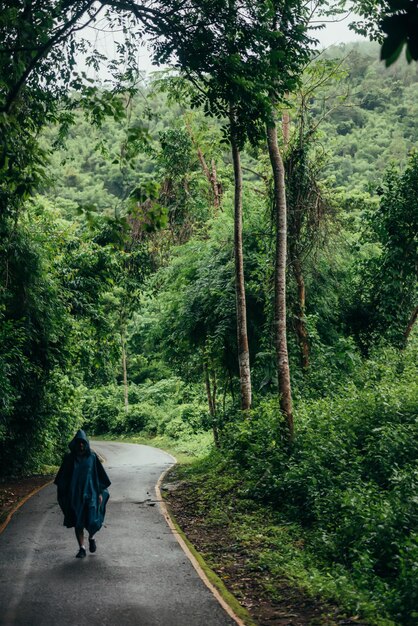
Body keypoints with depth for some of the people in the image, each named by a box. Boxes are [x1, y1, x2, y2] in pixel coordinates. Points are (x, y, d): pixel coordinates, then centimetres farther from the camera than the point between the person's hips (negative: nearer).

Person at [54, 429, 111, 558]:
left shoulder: (92, 457, -1)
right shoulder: (69, 458, -1)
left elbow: (99, 475, 3)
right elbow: (63, 478, 5)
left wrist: (100, 493, 0)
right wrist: (63, 495, 3)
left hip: (90, 493, -1)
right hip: (75, 495, 1)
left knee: (92, 521, -7)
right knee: (78, 522, 2)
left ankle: (91, 537, 25)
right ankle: (82, 548, 14)